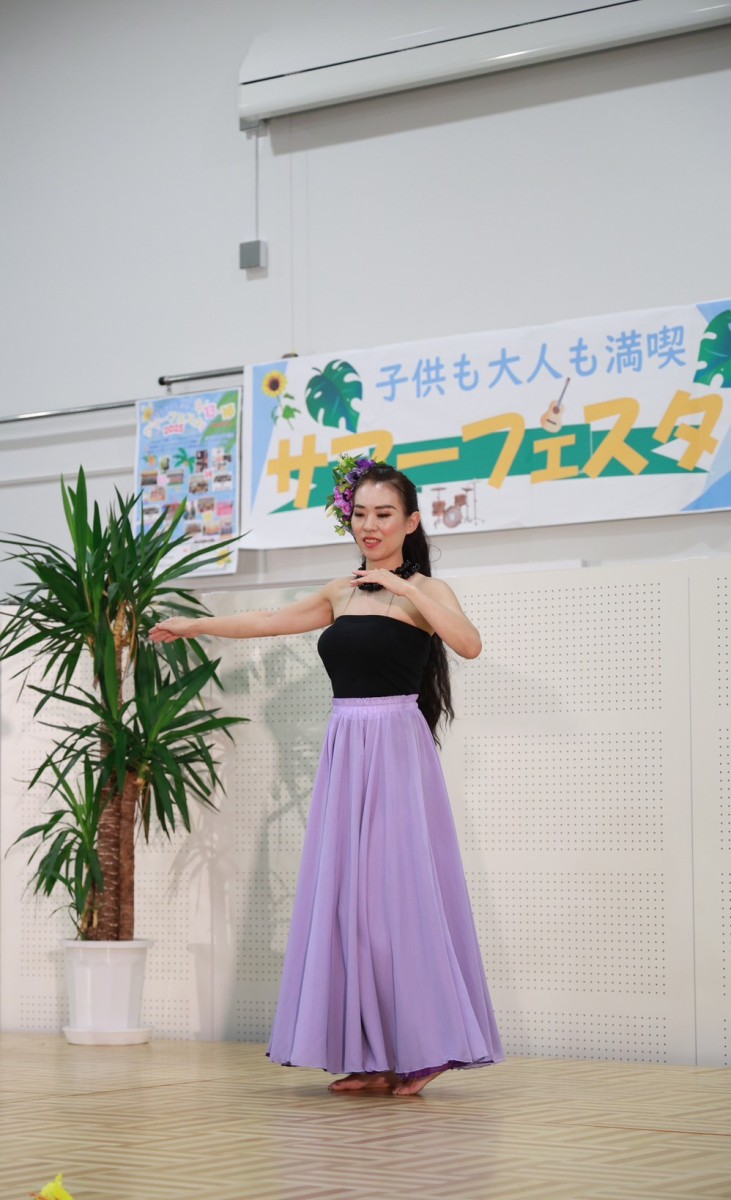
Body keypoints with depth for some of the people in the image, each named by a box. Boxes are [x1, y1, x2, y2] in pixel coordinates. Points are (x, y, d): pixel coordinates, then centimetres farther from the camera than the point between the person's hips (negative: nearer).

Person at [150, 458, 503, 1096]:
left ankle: (420, 1047, 1)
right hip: (346, 752, 6)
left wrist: (405, 589, -21)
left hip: (396, 750, -6)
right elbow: (268, 622, 29)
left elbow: (470, 643, -21)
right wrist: (191, 625, 37)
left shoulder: (424, 589, -1)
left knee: (396, 891, -8)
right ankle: (373, 1057, 9)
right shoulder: (342, 593, 16)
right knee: (347, 895, 3)